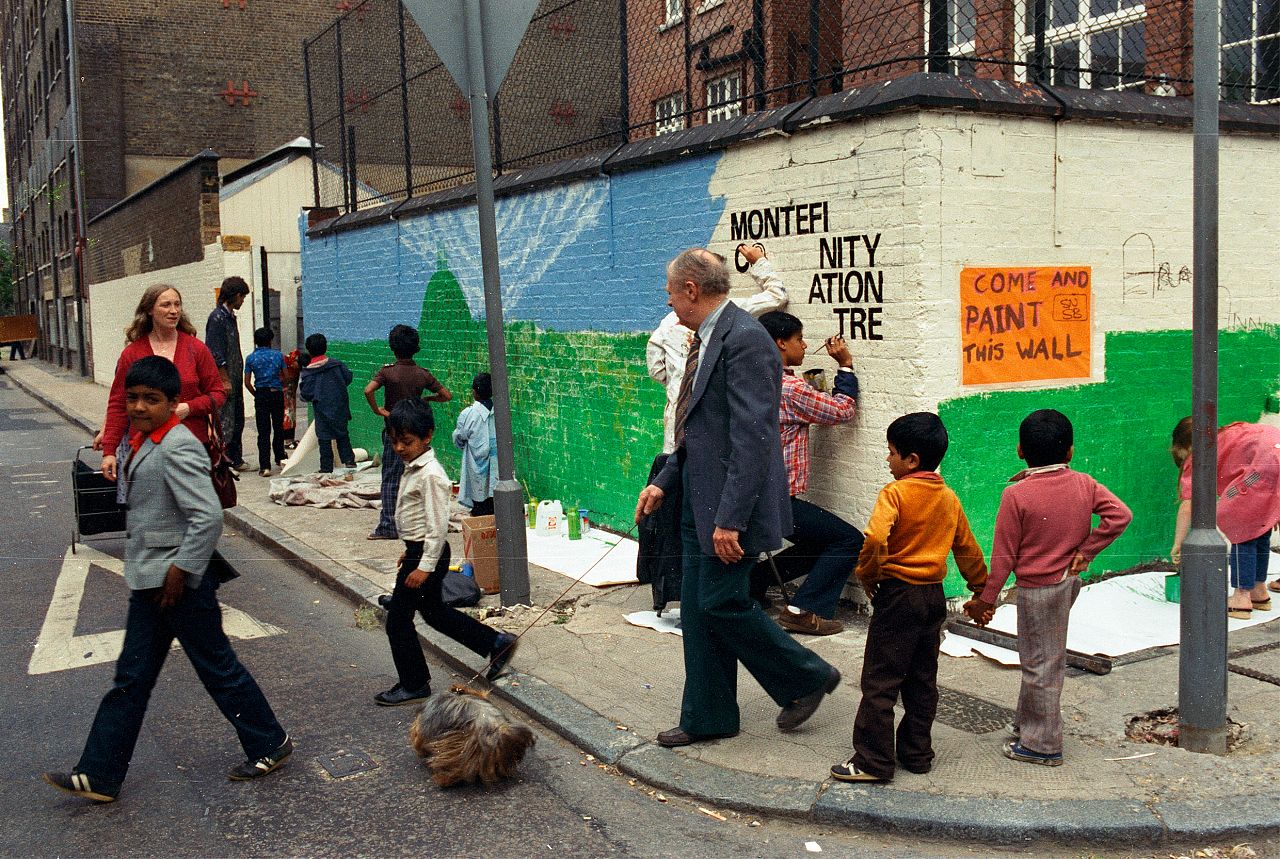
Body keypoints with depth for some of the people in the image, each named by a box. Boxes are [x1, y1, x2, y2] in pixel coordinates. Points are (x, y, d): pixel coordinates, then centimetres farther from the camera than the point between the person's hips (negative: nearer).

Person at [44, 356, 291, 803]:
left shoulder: (178, 448, -21)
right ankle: (99, 775, 19)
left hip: (179, 581, -9)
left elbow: (209, 517, -27)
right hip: (150, 581, 9)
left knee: (217, 667, 5)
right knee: (132, 677, 12)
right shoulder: (143, 441, 9)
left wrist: (180, 570, -22)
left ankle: (269, 744, 22)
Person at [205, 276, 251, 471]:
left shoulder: (230, 316, 17)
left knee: (237, 420, 14)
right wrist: (225, 380, -20)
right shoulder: (217, 318, -12)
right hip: (223, 380, -10)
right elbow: (216, 353, -18)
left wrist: (236, 379, 18)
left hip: (234, 380, 10)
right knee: (225, 421, -8)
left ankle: (236, 459, 21)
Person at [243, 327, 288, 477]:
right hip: (277, 394, 1)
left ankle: (265, 466, -8)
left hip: (261, 395, -1)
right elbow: (286, 377, 3)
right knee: (278, 428, 17)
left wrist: (256, 394, 13)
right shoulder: (278, 355, 0)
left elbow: (247, 382, -2)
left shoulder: (251, 358, -1)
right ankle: (280, 459, 30)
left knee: (263, 432, -2)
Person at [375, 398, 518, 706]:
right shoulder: (413, 468, 7)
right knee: (433, 611, 21)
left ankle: (414, 685, 17)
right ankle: (497, 643, 29)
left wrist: (425, 566, -23)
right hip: (418, 551, 10)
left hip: (428, 553, -10)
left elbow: (438, 525, -24)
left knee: (398, 618, 1)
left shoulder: (430, 475, -23)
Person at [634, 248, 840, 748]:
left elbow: (752, 438, -24)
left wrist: (730, 519, -25)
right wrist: (664, 482, 16)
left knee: (720, 601, -3)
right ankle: (707, 717, 25)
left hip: (731, 503, -10)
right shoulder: (707, 338, 12)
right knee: (697, 608, 13)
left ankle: (807, 678, 18)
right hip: (699, 501, 10)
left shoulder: (744, 339, -19)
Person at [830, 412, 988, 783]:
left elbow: (875, 538, -29)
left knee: (880, 681, -1)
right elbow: (967, 549, 17)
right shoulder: (949, 498, 8)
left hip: (898, 595, -7)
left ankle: (873, 760, 3)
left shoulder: (895, 492, -14)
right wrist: (982, 590, 28)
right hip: (934, 596, 7)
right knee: (922, 681, 16)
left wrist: (868, 574, -12)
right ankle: (917, 753, 23)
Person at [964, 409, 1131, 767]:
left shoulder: (1016, 495, -15)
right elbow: (1120, 515, -12)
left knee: (1040, 664, 4)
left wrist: (986, 599, -3)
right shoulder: (1085, 485, -3)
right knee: (1046, 658, 19)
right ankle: (1027, 728, 31)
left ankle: (1042, 745, 15)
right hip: (1069, 582, 6)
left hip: (1037, 588, -6)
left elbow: (1004, 555, -12)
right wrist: (1086, 550, -4)